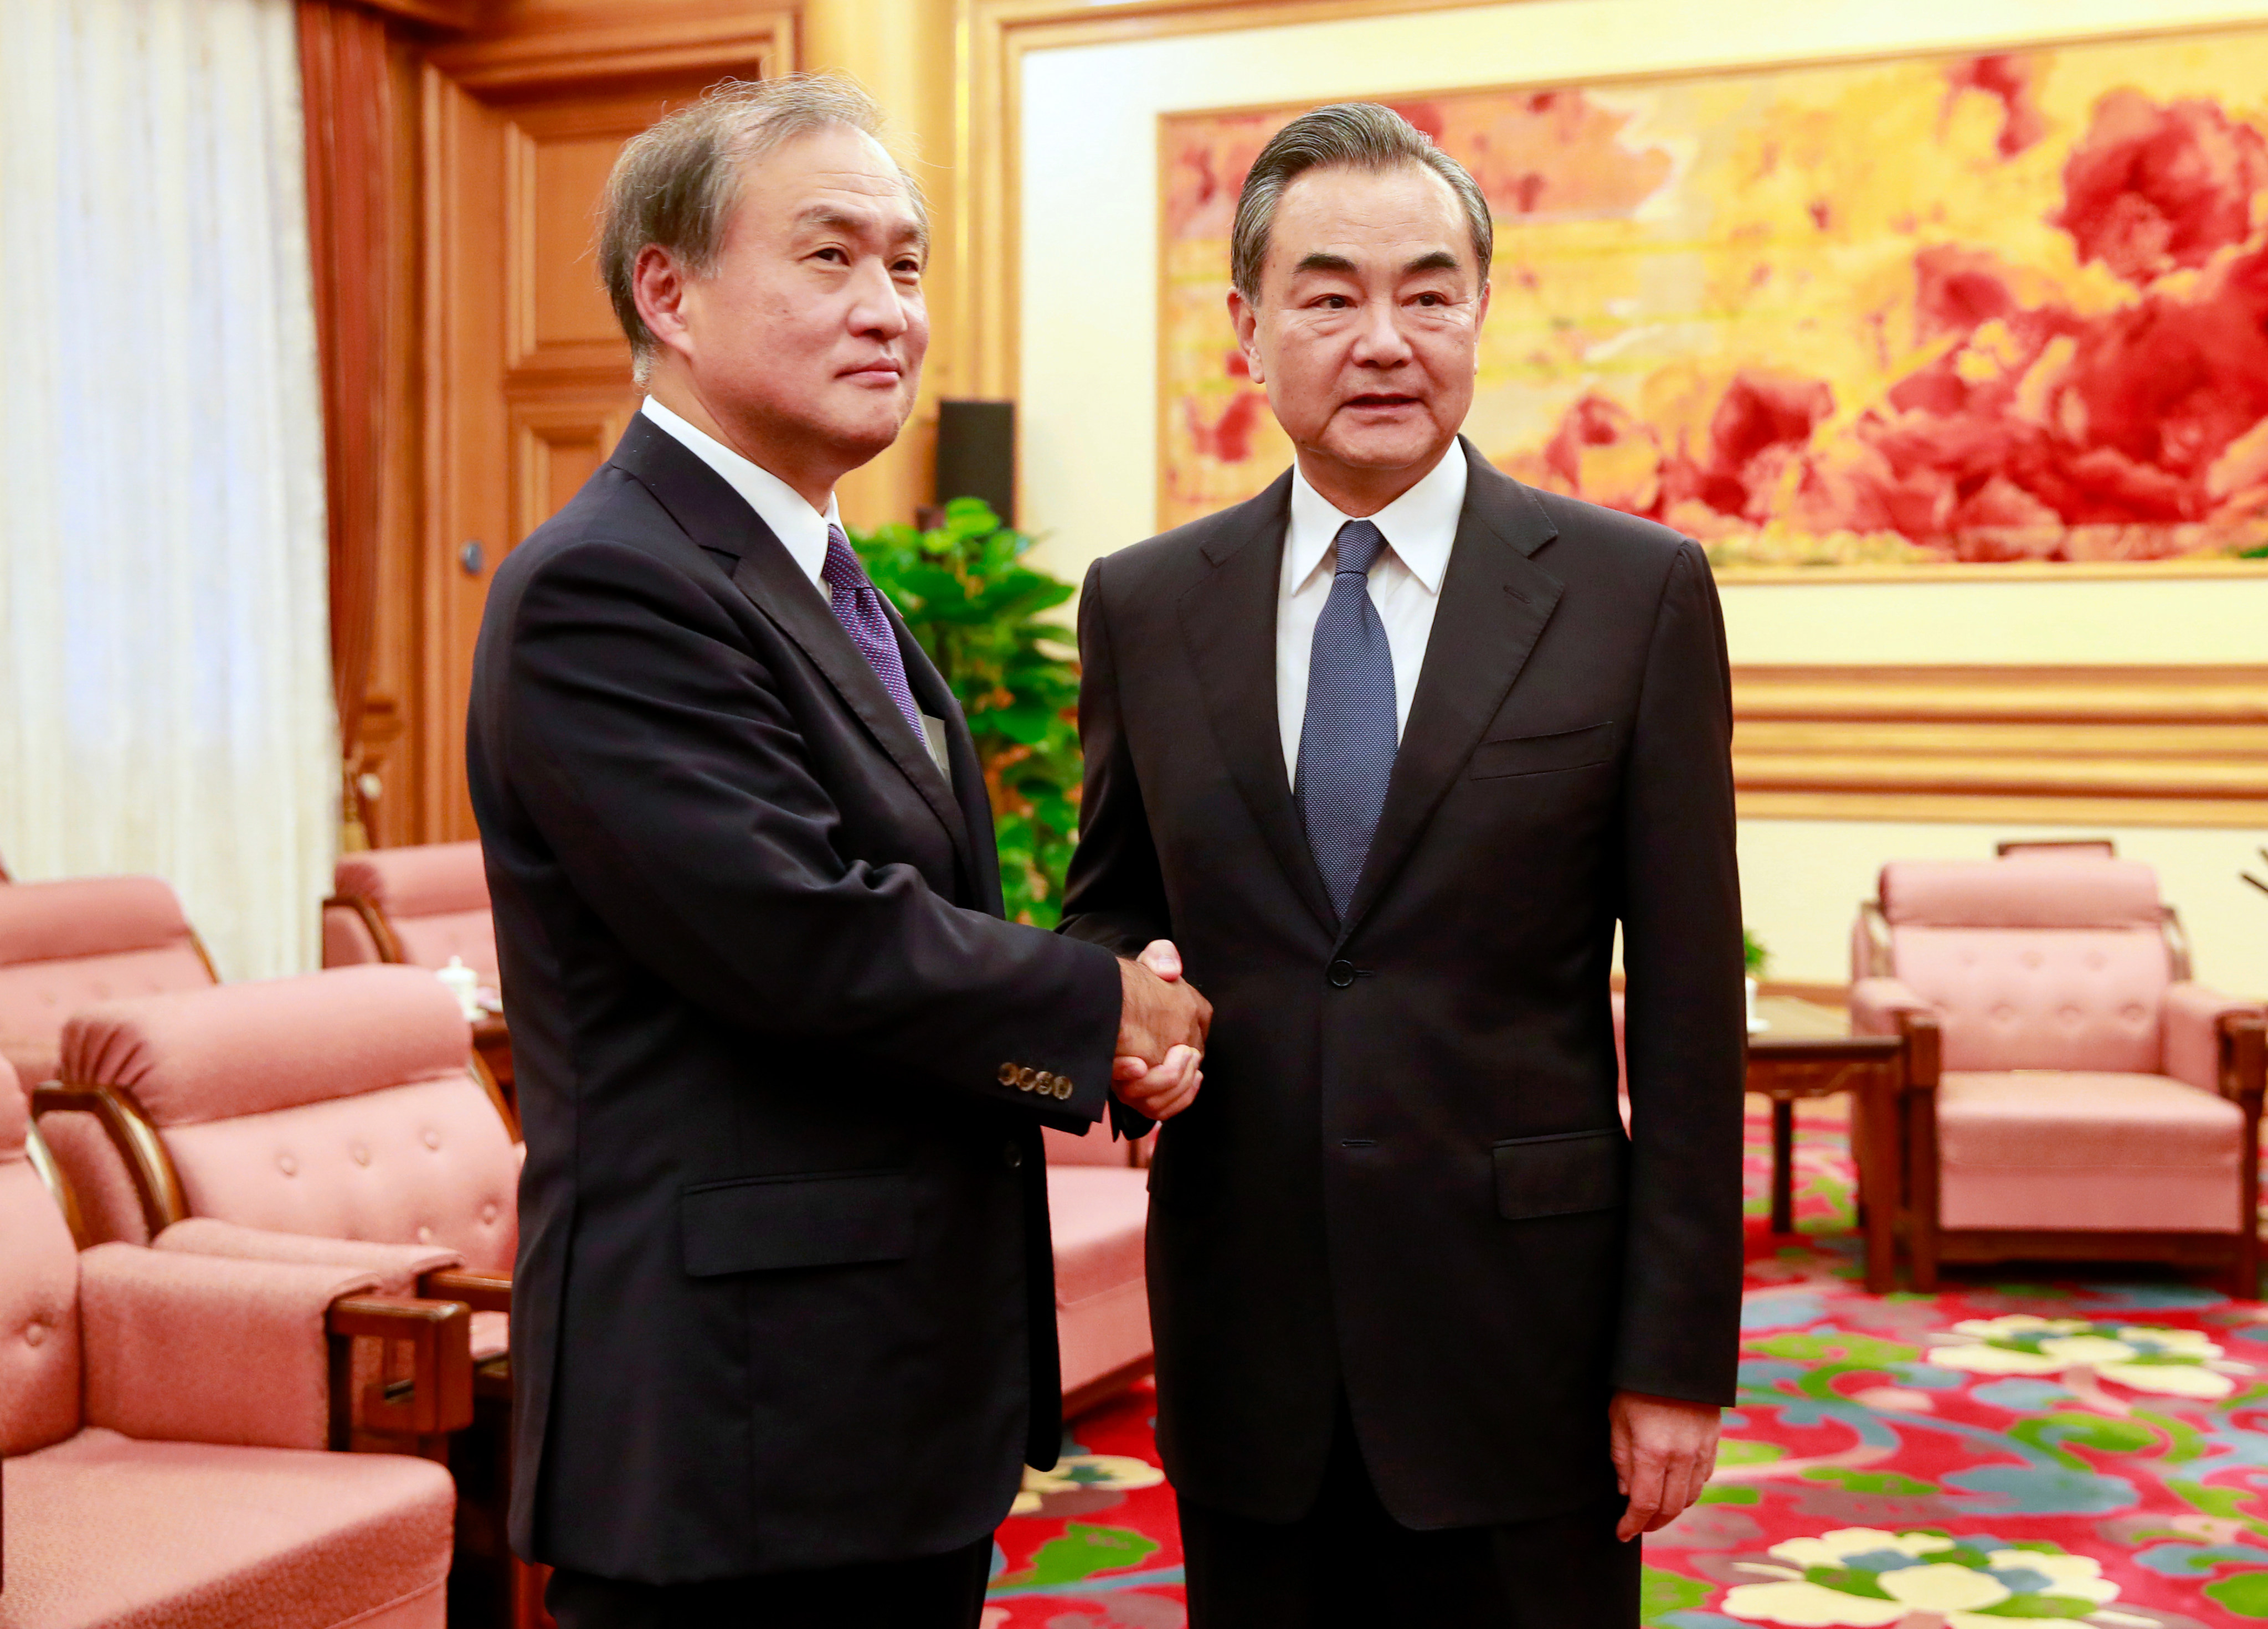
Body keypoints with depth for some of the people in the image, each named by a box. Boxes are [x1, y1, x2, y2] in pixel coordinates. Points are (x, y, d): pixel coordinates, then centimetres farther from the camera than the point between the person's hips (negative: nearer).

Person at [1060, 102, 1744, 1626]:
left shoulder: (1638, 591, -3)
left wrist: (1679, 1354, -6)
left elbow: (1686, 1004, -4)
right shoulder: (1142, 605, 5)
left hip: (1522, 1329, -2)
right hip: (1245, 1334, 3)